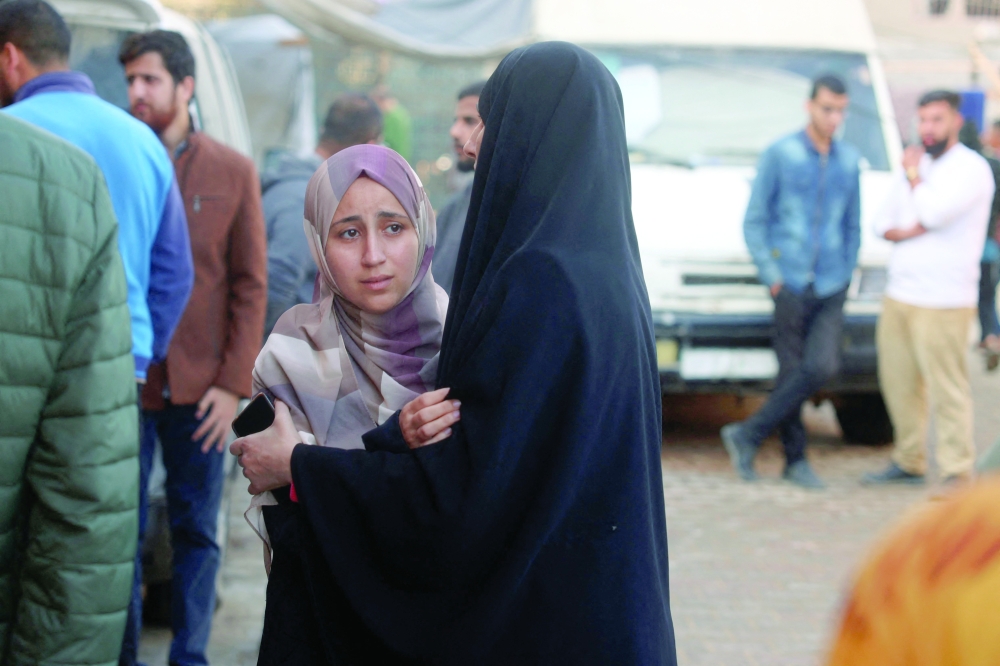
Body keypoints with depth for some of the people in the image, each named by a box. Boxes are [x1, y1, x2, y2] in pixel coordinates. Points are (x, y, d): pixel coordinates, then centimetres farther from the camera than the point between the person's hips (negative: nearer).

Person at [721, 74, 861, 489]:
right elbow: (754, 221, 0)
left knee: (822, 368, -12)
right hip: (791, 284, -3)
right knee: (792, 370, 0)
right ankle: (795, 459, 13)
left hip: (832, 288, 3)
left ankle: (749, 435, -2)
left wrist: (847, 272, 12)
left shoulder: (849, 160, 13)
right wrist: (771, 275, -7)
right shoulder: (779, 155, 0)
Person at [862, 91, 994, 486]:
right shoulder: (916, 164, 17)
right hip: (899, 294, 7)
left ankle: (957, 473, -3)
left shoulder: (971, 169, -7)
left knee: (948, 389, -7)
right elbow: (883, 223, 16)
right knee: (898, 383, 10)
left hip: (943, 302, -7)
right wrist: (908, 232, -6)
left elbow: (934, 212, -21)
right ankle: (908, 462, 22)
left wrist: (913, 175, -5)